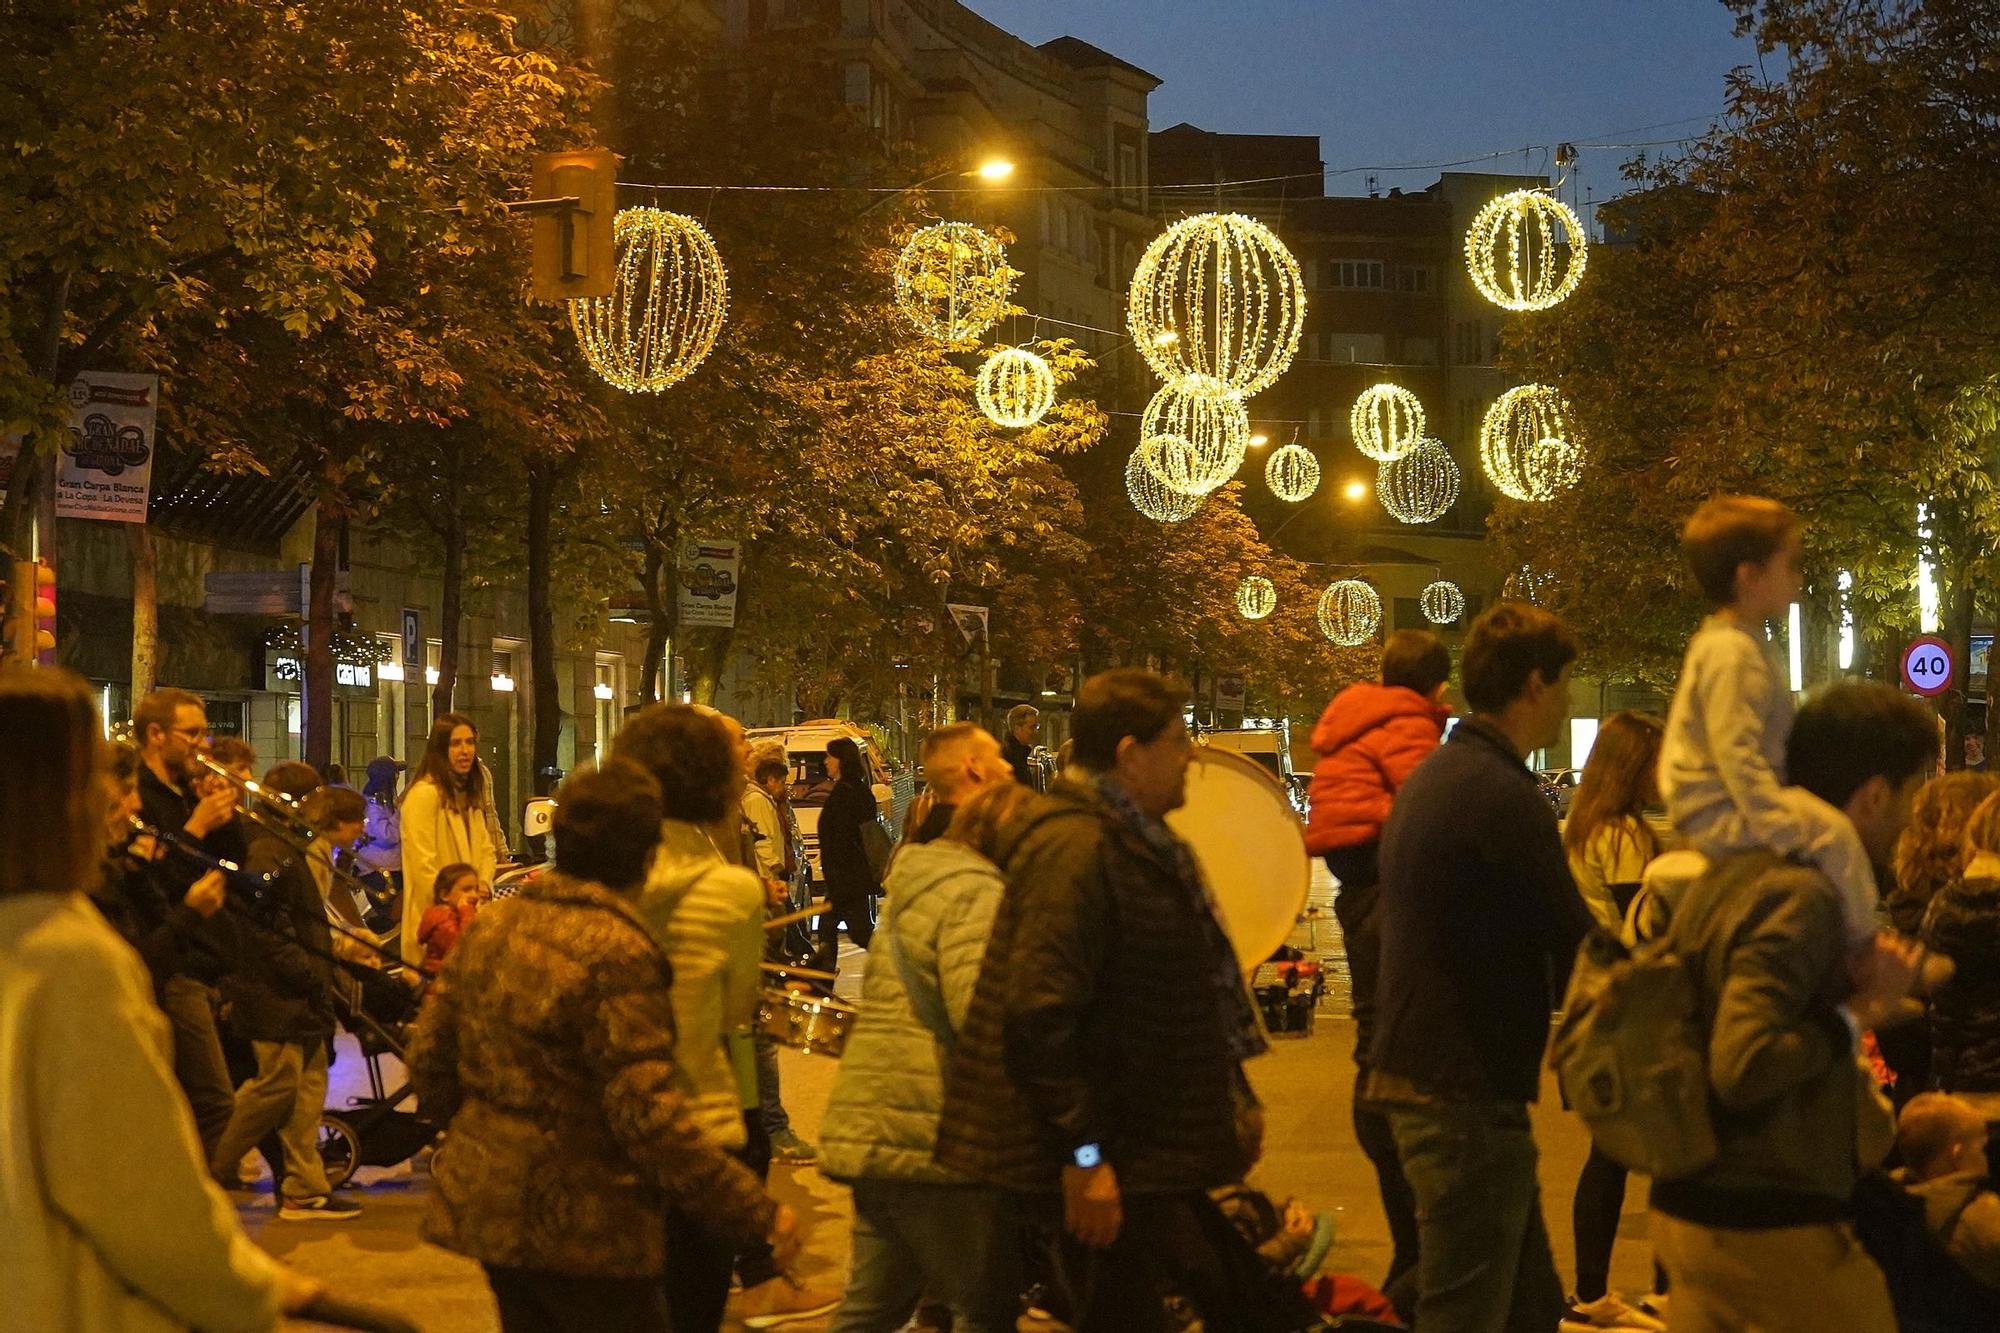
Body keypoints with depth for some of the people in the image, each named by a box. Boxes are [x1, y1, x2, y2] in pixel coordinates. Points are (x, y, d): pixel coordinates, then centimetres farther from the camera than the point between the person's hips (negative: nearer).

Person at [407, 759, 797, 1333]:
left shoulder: (489, 927, 4)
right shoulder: (619, 952, -20)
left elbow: (428, 1062, 9)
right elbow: (649, 1116, -23)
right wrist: (756, 1213, -19)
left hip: (486, 1209, 8)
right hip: (585, 1222, -8)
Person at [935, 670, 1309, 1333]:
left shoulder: (1136, 841, 15)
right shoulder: (1076, 848, -20)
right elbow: (1038, 1014, -27)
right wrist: (1084, 1154, -26)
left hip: (1153, 1155, 11)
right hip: (1114, 1165, -11)